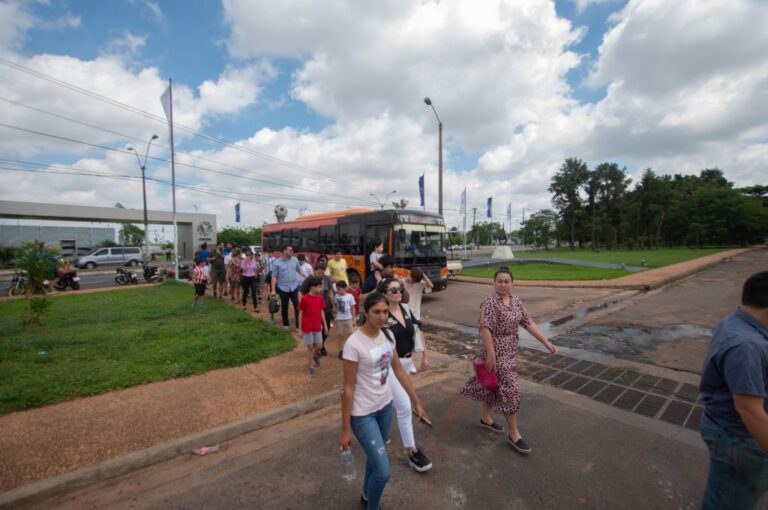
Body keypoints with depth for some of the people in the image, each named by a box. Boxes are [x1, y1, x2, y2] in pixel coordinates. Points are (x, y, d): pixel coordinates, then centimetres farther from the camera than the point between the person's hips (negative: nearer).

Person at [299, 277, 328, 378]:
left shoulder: (320, 298, 0)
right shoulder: (304, 298, -15)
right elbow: (300, 314, -9)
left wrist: (325, 325, 10)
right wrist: (300, 329, -7)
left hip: (317, 327, 4)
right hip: (307, 327, -4)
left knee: (319, 346, 8)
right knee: (310, 347, 6)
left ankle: (315, 355, 41)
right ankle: (311, 366, 23)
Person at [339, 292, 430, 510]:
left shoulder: (387, 335, -6)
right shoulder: (354, 344, -26)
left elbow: (399, 371, 4)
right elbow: (348, 388, -19)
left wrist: (416, 402, 8)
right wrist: (345, 428, -12)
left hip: (385, 405, 6)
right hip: (363, 413, -6)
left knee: (375, 458, 25)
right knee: (383, 472, -1)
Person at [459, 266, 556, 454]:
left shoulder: (516, 301, 4)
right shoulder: (490, 302, -19)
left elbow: (529, 323, 6)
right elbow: (485, 329, -23)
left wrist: (546, 342, 2)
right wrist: (490, 354, -25)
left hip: (509, 351, 8)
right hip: (496, 352, -7)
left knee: (494, 386, 20)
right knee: (510, 388, -2)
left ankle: (486, 418, 38)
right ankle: (513, 433, 14)